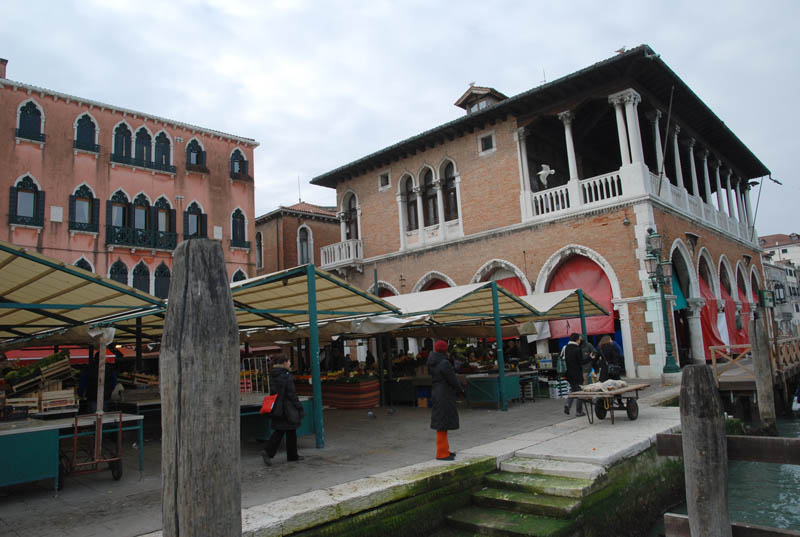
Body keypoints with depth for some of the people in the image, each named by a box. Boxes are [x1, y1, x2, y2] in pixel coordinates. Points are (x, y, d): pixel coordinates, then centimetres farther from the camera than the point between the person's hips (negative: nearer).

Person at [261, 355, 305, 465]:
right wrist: (299, 407, -9)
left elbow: (273, 392, 13)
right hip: (287, 408, -7)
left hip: (277, 409, 7)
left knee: (279, 431, 12)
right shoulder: (286, 376, -16)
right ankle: (292, 456, 17)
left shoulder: (272, 376, 8)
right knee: (291, 432, 6)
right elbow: (291, 394, -17)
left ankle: (268, 452, -4)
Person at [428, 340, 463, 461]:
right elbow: (452, 379, -16)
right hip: (444, 396, -9)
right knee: (442, 424, -2)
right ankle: (442, 453, 4)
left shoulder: (432, 363, 6)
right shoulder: (444, 363, -20)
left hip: (436, 394, 9)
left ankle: (444, 450, 30)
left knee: (442, 425, 18)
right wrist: (460, 390, 3)